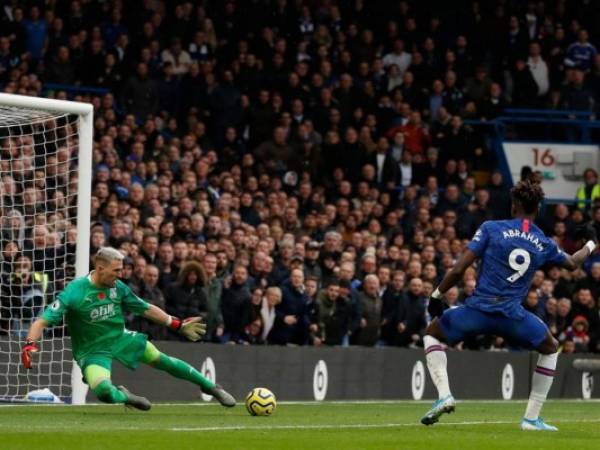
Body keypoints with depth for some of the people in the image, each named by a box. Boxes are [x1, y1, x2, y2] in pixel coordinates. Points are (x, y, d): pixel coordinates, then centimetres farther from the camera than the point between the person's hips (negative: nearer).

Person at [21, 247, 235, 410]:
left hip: (120, 338, 5)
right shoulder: (75, 292, -24)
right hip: (93, 351, -5)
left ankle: (212, 387, 27)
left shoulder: (118, 288, -6)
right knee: (104, 391, -30)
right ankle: (123, 396, 8)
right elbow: (43, 321, -25)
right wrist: (30, 345, -43)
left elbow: (146, 309, 10)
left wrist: (178, 325, 11)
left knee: (161, 360, 7)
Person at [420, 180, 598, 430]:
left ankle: (444, 395, 2)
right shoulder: (545, 244, 9)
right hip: (512, 315, 1)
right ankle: (531, 418, 21)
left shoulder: (491, 229, 0)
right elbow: (572, 263, 31)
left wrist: (437, 295, 8)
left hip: (478, 309, -1)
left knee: (432, 334, 25)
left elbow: (459, 270, -5)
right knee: (551, 349, 29)